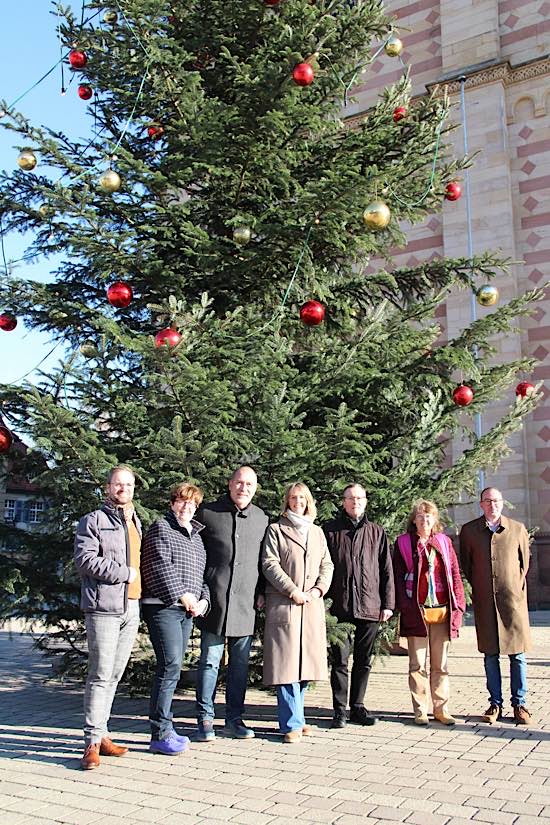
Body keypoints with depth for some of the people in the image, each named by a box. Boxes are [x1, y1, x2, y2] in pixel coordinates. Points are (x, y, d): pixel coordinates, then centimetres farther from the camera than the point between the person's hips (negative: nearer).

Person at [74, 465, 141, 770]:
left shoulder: (136, 523, 21)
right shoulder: (94, 520, 0)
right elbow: (85, 558, -12)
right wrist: (124, 573, -10)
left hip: (131, 607, 7)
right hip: (104, 606, -6)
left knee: (114, 675, 9)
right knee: (100, 675, -8)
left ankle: (101, 733, 17)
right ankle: (93, 742, -4)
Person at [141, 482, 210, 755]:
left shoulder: (196, 535, 21)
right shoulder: (161, 527, -2)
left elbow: (202, 571, 22)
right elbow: (160, 566, -12)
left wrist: (203, 599, 7)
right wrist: (181, 594, -14)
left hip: (187, 610, 8)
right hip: (163, 606, -8)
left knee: (172, 667, 9)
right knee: (170, 666, -13)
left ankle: (164, 728, 16)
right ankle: (160, 734, -9)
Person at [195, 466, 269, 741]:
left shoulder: (262, 518, 11)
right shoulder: (207, 513, 1)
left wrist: (262, 592, 8)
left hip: (246, 602, 3)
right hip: (215, 599, -3)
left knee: (240, 663, 9)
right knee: (210, 660, 2)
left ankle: (234, 718, 20)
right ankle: (205, 719, 12)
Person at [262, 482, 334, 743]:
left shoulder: (317, 532, 19)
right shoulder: (275, 530, 4)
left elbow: (327, 564, 15)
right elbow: (270, 564, -5)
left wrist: (319, 588, -2)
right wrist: (293, 591, -12)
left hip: (312, 605, 5)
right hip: (284, 604, -5)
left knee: (306, 663, 7)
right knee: (287, 664, -7)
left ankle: (294, 717, 19)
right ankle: (292, 724, -2)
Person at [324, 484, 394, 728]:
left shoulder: (376, 532, 11)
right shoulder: (330, 530, 5)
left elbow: (387, 569, 10)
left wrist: (388, 603, 4)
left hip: (370, 606, 2)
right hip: (339, 606, -2)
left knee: (364, 660, 10)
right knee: (340, 660, 2)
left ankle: (358, 706, 22)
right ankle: (340, 710, 11)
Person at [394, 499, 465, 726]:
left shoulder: (444, 541, 11)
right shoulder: (403, 542, 3)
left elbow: (455, 573, 11)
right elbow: (398, 576, 0)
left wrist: (458, 604, 3)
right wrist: (404, 606, -8)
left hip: (442, 611, 3)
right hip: (416, 611, -2)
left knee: (441, 664, 9)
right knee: (417, 665, 3)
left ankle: (441, 709, 17)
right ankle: (420, 711, 10)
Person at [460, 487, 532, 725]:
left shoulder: (517, 529, 3)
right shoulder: (469, 531, 3)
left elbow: (525, 563, 12)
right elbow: (466, 564, 12)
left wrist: (517, 587, 8)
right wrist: (478, 588, 9)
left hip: (513, 598, 0)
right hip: (484, 602, 0)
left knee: (518, 654, 2)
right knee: (490, 655, 5)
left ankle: (519, 704, 13)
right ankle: (495, 704, 14)